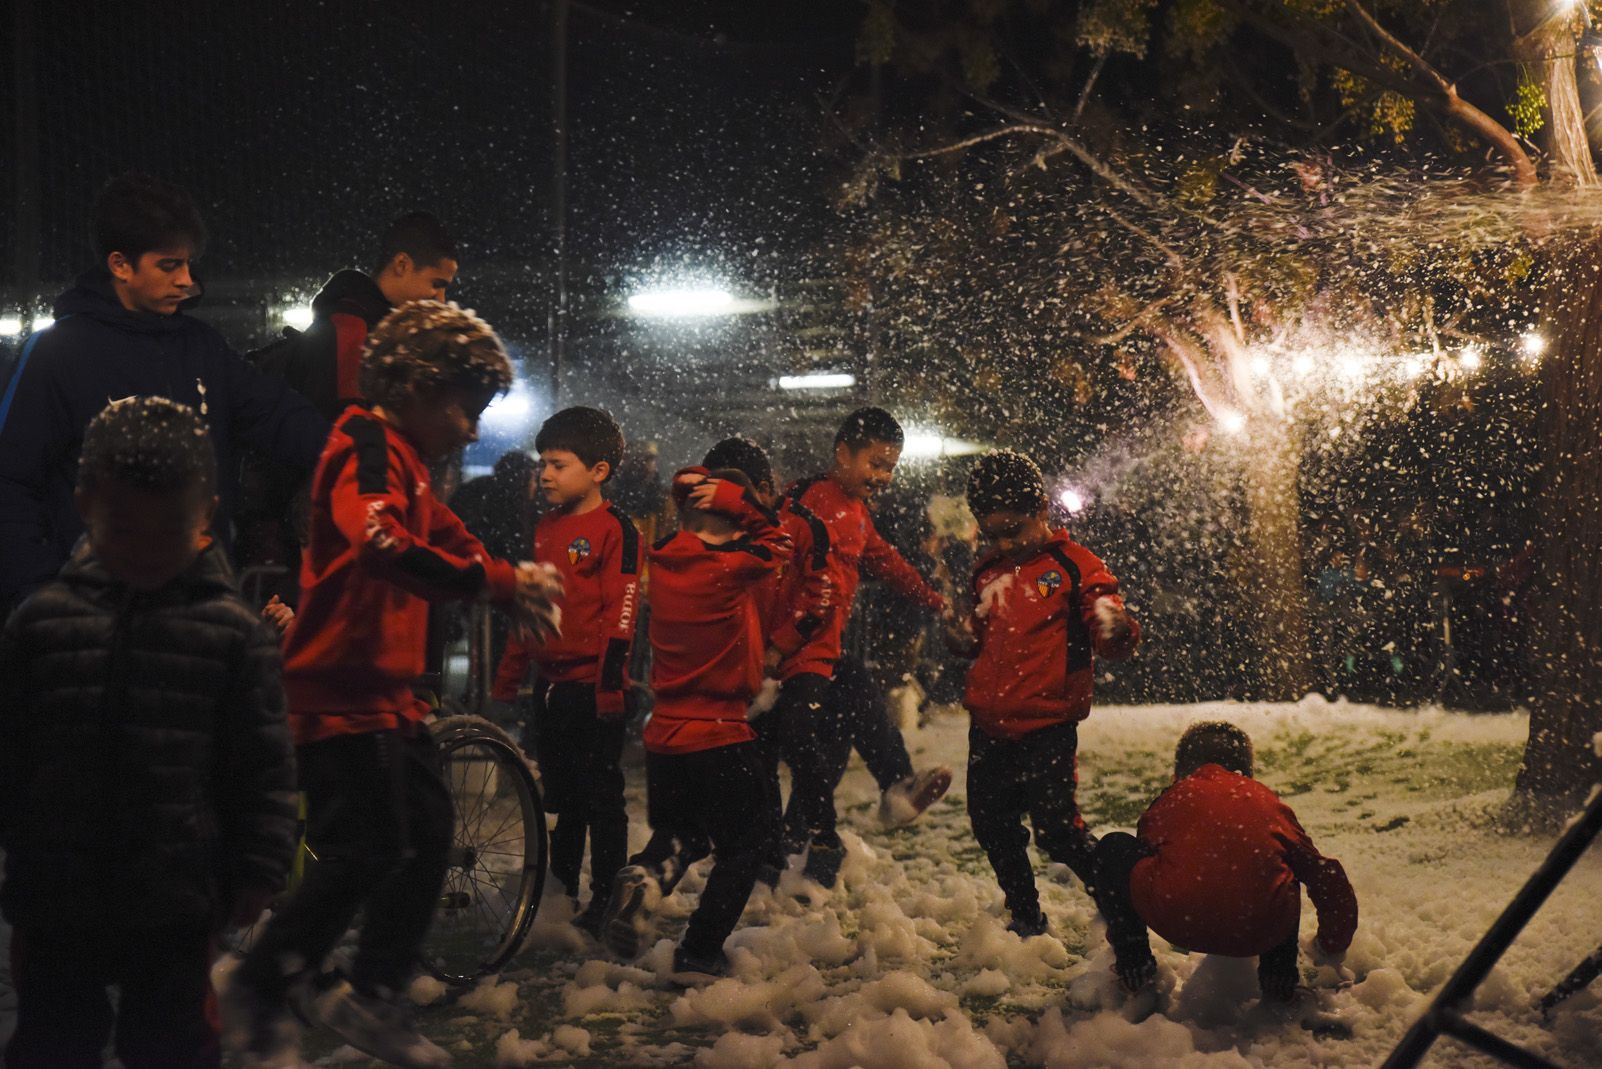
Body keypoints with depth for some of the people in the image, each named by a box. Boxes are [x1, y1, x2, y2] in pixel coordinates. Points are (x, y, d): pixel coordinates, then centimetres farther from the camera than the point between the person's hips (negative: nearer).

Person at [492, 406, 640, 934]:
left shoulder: (614, 528, -9)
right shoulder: (546, 528, 14)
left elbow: (621, 609, -14)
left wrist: (610, 682, -19)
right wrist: (509, 673, 18)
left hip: (591, 685, -7)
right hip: (550, 682, 7)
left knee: (601, 796, 1)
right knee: (562, 796, 16)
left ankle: (605, 900, 9)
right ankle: (560, 889, 28)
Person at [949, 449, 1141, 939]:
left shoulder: (1072, 565, -6)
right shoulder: (988, 574, 12)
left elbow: (1112, 640, -10)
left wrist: (1116, 630, -34)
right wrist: (965, 637, 2)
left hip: (1047, 727, -6)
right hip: (990, 725, 6)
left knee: (1057, 829, -11)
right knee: (991, 824, 11)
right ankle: (1026, 918, 30)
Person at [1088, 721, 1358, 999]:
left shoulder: (1172, 798, 26)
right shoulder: (1268, 800, 27)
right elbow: (1325, 874, 28)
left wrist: (1123, 937, 57)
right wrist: (1333, 947, 45)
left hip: (1178, 923, -2)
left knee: (1112, 848, 23)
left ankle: (1132, 964, 20)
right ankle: (1279, 972, 28)